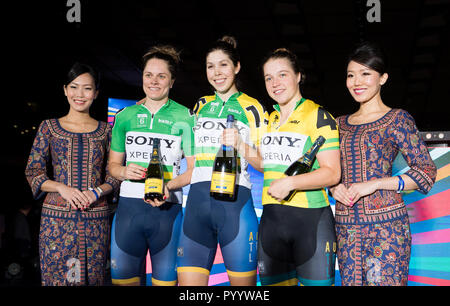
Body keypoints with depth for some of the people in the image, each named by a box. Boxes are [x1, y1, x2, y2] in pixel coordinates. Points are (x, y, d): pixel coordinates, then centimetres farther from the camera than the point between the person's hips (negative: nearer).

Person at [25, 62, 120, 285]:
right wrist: (61, 188, -12)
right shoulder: (49, 127, 7)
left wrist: (97, 192, -11)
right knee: (56, 278, 0)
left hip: (96, 219, 1)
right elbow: (33, 172, 5)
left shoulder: (105, 130, 9)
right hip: (56, 217, -1)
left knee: (93, 279, 4)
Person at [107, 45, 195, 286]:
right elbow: (113, 164, 17)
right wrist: (124, 172, -5)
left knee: (165, 279, 4)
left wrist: (169, 185, -15)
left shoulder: (185, 117, 3)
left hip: (168, 208, -2)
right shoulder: (125, 117, 11)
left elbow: (194, 169, 2)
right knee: (121, 277, 5)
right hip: (128, 206, 2)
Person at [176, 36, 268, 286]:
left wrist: (241, 146, -14)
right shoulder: (201, 106, 19)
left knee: (242, 283, 0)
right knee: (188, 281, -2)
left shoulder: (252, 108, 7)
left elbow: (265, 164, 3)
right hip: (197, 201, 4)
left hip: (235, 201, -3)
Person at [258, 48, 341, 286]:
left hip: (311, 221, -6)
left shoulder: (318, 116, -4)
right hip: (271, 221, 6)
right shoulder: (269, 119, 16)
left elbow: (332, 173, -11)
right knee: (273, 282, 10)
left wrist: (290, 182, -20)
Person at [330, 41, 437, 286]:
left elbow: (427, 171, -4)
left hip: (385, 224, -4)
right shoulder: (340, 124, 14)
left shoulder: (396, 119, -1)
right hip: (346, 226, 5)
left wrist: (375, 184, -13)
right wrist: (334, 186, -2)